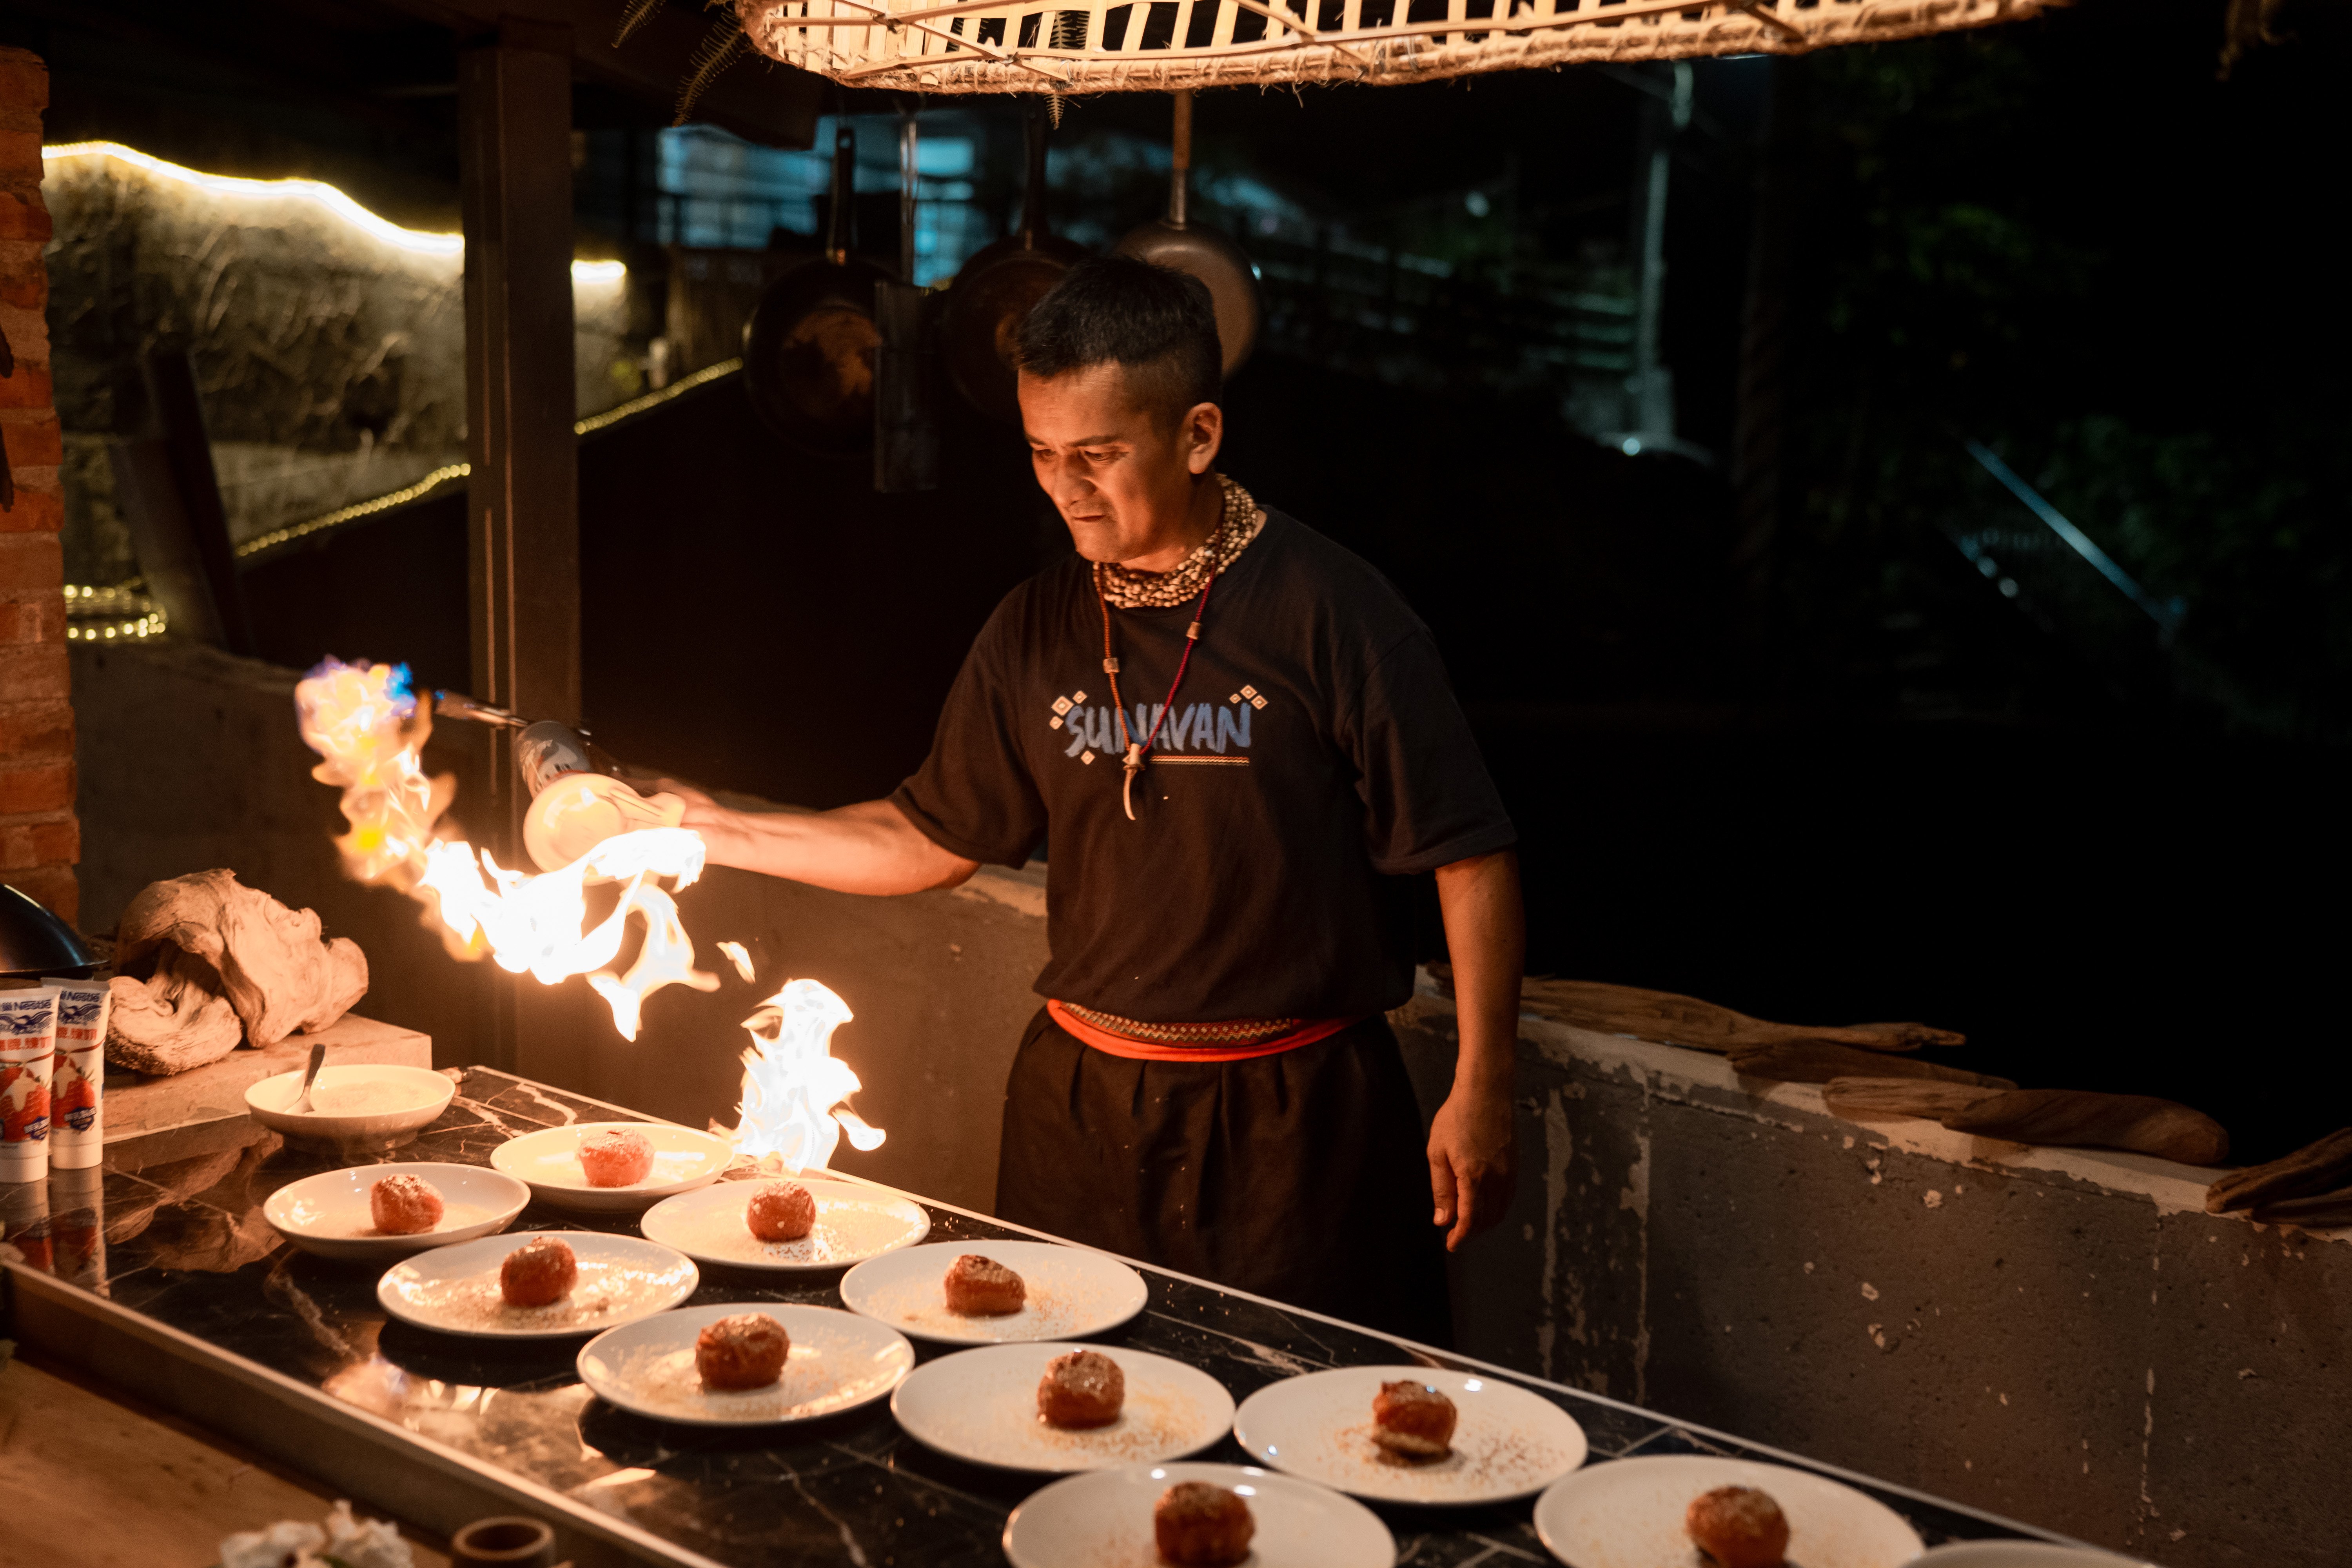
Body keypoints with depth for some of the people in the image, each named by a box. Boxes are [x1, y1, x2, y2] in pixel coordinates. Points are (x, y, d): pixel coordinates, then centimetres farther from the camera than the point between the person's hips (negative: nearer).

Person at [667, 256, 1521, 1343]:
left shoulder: (1326, 611, -11)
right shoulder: (1036, 630, 4)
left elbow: (1470, 854, -9)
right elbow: (934, 838, 14)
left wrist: (1481, 1092, -11)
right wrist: (720, 833, 6)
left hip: (1293, 1112, -4)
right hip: (1079, 1101, 5)